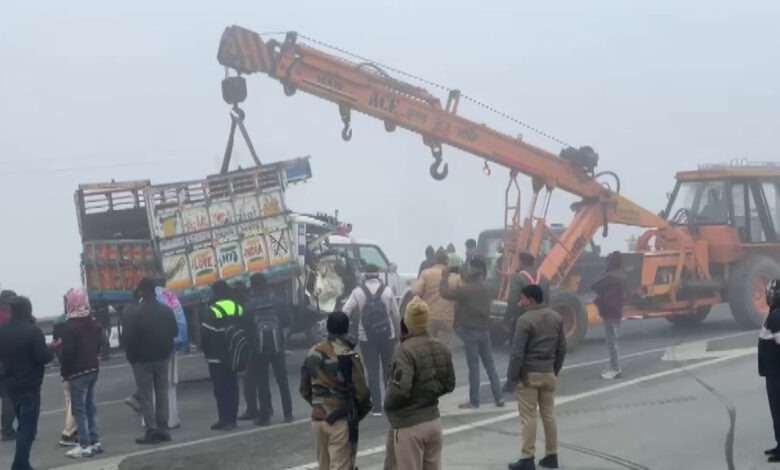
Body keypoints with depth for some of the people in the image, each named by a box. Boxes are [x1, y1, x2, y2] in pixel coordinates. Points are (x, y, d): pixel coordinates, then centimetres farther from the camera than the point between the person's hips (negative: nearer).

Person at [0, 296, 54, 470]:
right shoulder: (33, 330, -17)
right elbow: (44, 357, -18)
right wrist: (52, 350, -1)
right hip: (30, 386, -7)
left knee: (23, 425, 19)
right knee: (28, 428, -3)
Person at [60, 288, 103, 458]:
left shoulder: (69, 326, -17)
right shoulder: (93, 323, 9)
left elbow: (67, 352, -19)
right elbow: (98, 345, 15)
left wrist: (64, 371, -8)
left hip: (77, 372, -8)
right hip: (93, 369, 8)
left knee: (79, 409, -2)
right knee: (90, 406, 14)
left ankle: (85, 445, -2)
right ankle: (95, 442, 16)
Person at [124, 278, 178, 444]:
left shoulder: (132, 312, -14)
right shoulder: (166, 310, -3)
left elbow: (129, 337, -13)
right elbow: (174, 332, 4)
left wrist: (131, 356, 0)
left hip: (142, 359, -4)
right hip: (162, 357, 4)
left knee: (146, 396, 1)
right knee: (162, 393, 12)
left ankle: (152, 431, -1)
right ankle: (163, 430, 13)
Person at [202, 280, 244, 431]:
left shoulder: (213, 311, -15)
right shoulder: (239, 309, 5)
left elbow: (206, 334, -14)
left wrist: (207, 351, 2)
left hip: (217, 357, -6)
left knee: (221, 388, -3)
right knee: (232, 387, 12)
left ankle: (225, 419, -5)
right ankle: (232, 418, 16)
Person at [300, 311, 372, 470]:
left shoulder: (313, 353, 3)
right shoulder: (348, 355, -14)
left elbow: (305, 390, 10)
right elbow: (360, 390, -13)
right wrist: (364, 409, 7)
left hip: (318, 417, 6)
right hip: (341, 419, -6)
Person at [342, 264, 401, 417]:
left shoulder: (358, 292, -5)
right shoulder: (388, 291, -4)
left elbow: (345, 312, -11)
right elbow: (396, 315, -2)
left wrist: (347, 331, 1)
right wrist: (398, 334, 10)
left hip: (366, 338, -1)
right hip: (387, 336, 1)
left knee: (372, 372, 5)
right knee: (388, 370, 16)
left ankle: (377, 407, 3)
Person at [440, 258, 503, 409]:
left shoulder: (466, 289, -16)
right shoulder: (485, 287, 6)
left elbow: (446, 293, -15)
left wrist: (444, 276, -4)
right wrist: (466, 279, 15)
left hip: (470, 331, -6)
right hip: (484, 329, 6)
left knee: (473, 366, -2)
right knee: (490, 365, 11)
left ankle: (474, 401, 2)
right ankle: (498, 398, 9)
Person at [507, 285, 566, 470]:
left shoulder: (525, 320, -16)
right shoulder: (556, 317, 6)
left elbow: (517, 352, -18)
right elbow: (562, 348, 11)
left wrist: (512, 376, -10)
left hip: (529, 374, -7)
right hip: (548, 373, 7)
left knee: (528, 418, -2)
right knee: (549, 415, 13)